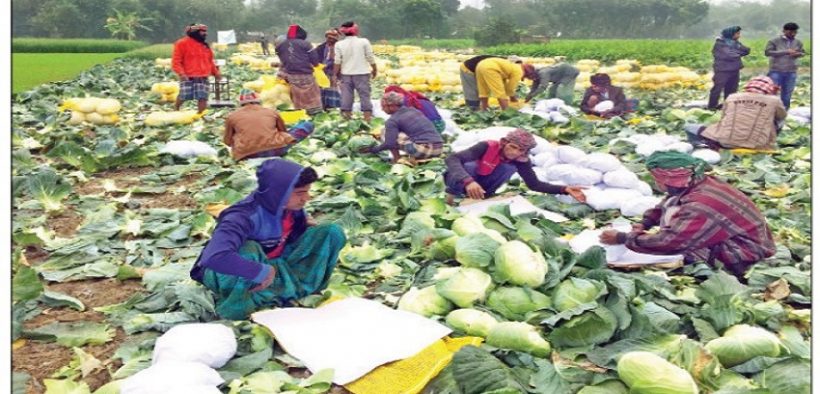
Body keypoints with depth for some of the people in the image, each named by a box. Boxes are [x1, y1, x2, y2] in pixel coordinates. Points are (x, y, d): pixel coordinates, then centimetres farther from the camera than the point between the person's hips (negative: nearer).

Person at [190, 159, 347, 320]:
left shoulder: (288, 205, -12)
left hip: (273, 265, 6)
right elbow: (215, 257, -50)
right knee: (248, 251, -43)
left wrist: (304, 222, -6)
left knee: (332, 232, -8)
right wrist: (262, 272, -42)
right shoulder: (245, 216, -33)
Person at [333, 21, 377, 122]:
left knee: (346, 96, 6)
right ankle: (367, 116, 1)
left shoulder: (339, 44, 0)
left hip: (346, 74, 2)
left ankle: (346, 117, 8)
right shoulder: (364, 42, -4)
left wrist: (334, 75, 5)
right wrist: (374, 69, 12)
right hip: (361, 73, -2)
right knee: (364, 95, 4)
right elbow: (370, 58, -1)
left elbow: (337, 62, -2)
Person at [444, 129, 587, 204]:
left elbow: (534, 184, -16)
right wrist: (469, 181, -58)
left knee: (509, 167, -23)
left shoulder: (521, 161, -16)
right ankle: (453, 193, -13)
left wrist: (565, 189, -29)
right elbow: (452, 159, -40)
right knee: (470, 166, -39)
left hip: (481, 183, 4)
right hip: (460, 180, -4)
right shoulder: (488, 147, -31)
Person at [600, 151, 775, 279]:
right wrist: (644, 224, -5)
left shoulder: (701, 207, -33)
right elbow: (664, 206, 13)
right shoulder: (692, 185, -4)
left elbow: (667, 242, -34)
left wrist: (622, 238, -25)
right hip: (729, 242, 9)